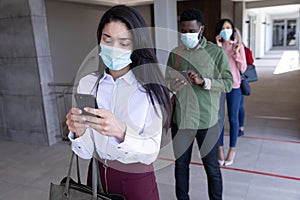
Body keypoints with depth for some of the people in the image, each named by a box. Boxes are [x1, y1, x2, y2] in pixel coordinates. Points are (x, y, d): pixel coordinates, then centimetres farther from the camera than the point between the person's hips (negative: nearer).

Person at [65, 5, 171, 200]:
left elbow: (151, 152, -18)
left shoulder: (150, 87, -14)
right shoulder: (87, 83, -7)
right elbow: (86, 152, -7)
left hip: (137, 181, -2)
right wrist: (78, 132, -27)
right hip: (97, 176, 3)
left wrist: (121, 132, -35)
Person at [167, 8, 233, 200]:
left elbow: (228, 83, -7)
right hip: (180, 120, 3)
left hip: (207, 121, -2)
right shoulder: (175, 53, 5)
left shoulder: (217, 53, -4)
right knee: (181, 165, 16)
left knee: (212, 168, 12)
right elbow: (168, 84, 10)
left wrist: (203, 81, -21)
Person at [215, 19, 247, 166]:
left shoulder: (238, 46, 0)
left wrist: (236, 53, -14)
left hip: (234, 87, 0)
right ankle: (220, 148, 23)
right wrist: (218, 48, -15)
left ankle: (232, 149, 24)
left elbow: (242, 69, -1)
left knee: (233, 119, 8)